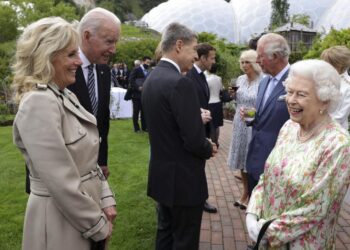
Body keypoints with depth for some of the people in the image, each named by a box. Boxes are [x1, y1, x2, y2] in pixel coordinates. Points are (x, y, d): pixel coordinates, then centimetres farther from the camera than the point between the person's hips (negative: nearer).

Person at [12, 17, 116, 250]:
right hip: (61, 221, -8)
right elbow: (62, 184, -24)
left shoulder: (67, 96, 5)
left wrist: (106, 199, 1)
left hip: (83, 213, 8)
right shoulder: (38, 103, -22)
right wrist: (99, 226, -14)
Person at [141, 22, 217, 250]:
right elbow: (194, 141, -24)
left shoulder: (152, 78, 5)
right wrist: (209, 149, -3)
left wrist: (198, 117, 8)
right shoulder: (181, 83, -23)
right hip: (183, 178, -9)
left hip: (161, 173, 9)